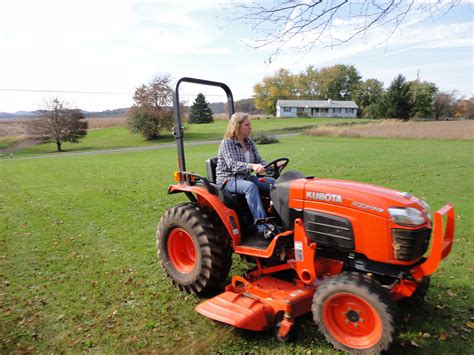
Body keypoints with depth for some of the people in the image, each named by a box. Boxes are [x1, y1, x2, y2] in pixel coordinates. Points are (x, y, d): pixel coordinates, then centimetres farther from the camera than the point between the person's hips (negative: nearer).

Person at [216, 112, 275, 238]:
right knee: (251, 187, -36)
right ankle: (263, 227, -40)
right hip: (228, 179, -6)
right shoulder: (227, 143, -11)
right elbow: (233, 165, -25)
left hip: (245, 177, 7)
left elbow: (259, 161, 8)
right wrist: (252, 166, -42)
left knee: (273, 183, -16)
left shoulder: (249, 142, 9)